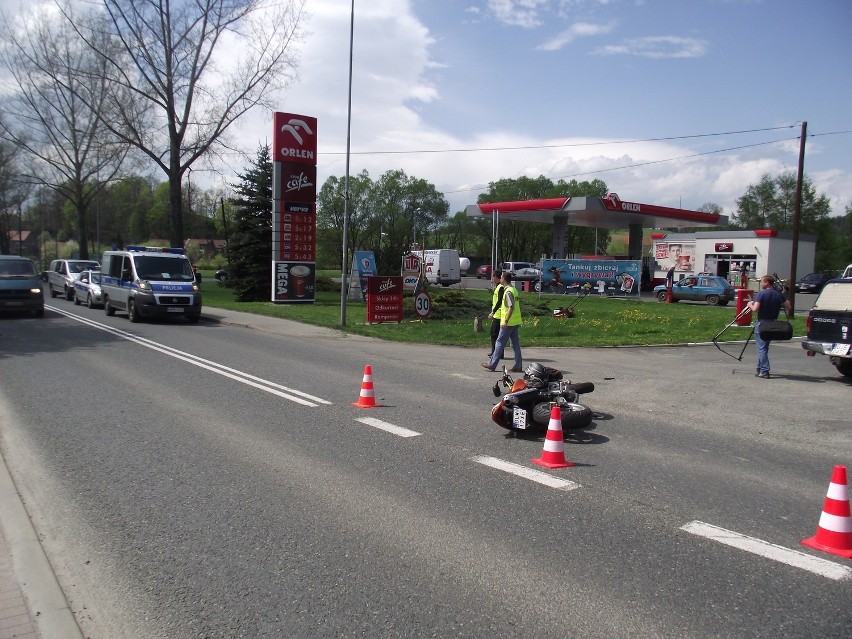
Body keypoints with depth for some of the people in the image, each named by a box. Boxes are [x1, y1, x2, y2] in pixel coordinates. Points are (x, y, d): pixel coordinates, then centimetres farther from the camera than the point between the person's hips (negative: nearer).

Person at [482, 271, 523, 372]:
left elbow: (511, 307, -23)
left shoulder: (508, 291, -16)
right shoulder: (514, 290, 13)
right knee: (515, 344, 9)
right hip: (515, 321, 9)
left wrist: (506, 321, -24)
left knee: (500, 343, -2)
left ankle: (492, 364, 3)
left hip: (508, 322, -9)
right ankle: (518, 366, 9)